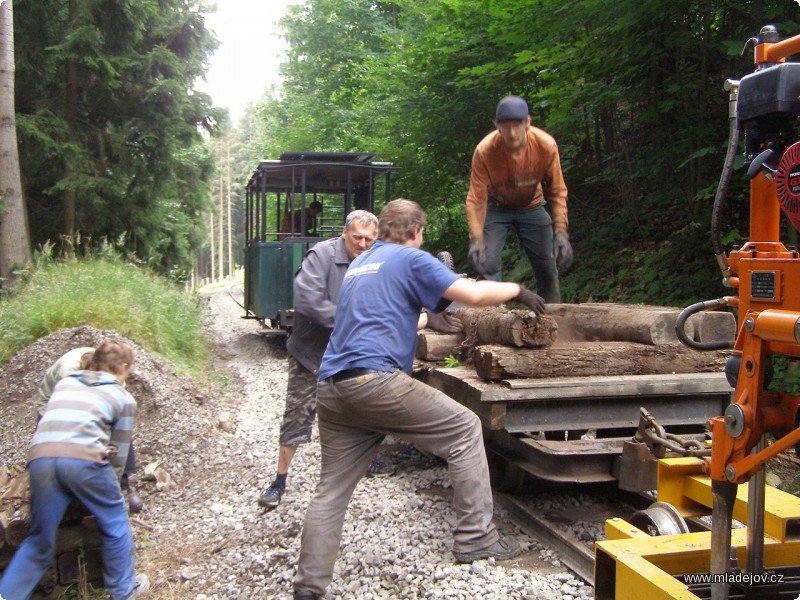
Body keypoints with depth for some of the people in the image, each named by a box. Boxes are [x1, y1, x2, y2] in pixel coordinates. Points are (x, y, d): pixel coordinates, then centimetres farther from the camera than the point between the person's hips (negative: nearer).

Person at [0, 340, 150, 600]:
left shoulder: (64, 382, 31)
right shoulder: (124, 398, 20)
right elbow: (118, 454, 21)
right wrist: (110, 486, 37)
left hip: (40, 457, 4)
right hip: (83, 457, -3)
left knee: (39, 541, 18)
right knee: (114, 525, 18)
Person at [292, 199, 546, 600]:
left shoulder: (358, 265, 28)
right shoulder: (410, 259, 5)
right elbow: (473, 294, -5)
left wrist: (424, 318, 59)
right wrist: (516, 290, 13)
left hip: (331, 387, 8)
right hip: (374, 378, -8)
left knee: (331, 490, 12)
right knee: (464, 429, 7)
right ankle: (476, 539, 9)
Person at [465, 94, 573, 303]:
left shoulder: (546, 145, -26)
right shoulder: (484, 151, -29)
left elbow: (557, 191, -19)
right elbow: (476, 199, -28)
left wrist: (560, 233, -29)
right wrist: (477, 240, -39)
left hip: (531, 207, 2)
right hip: (496, 207, -1)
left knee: (548, 268, -1)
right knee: (487, 266, -15)